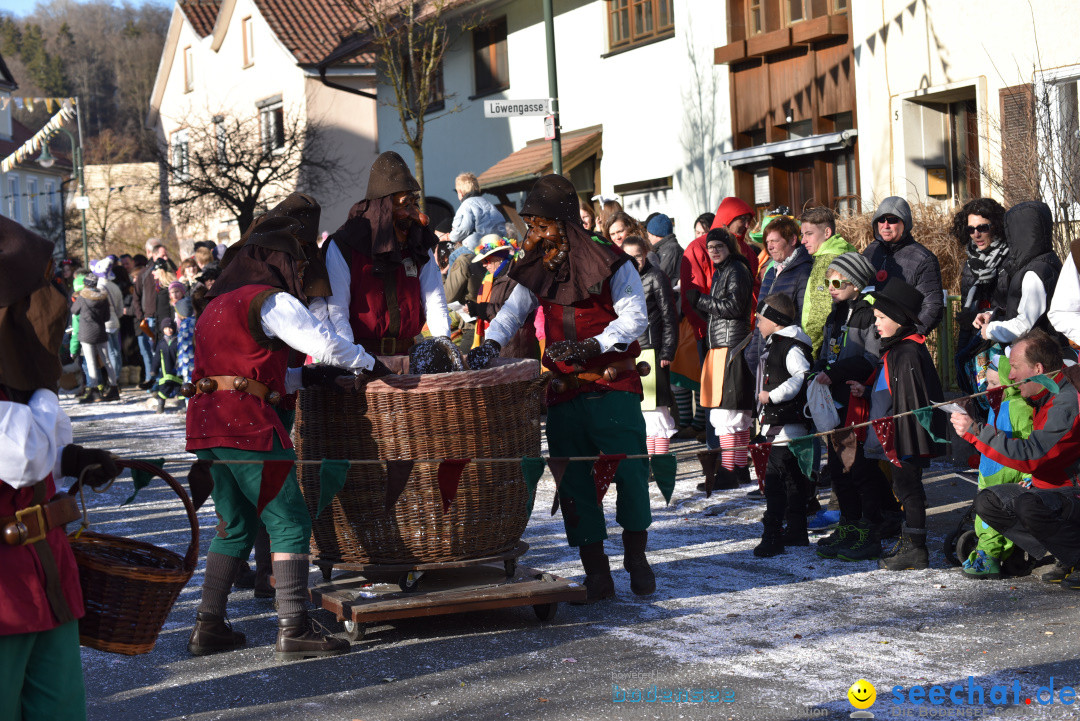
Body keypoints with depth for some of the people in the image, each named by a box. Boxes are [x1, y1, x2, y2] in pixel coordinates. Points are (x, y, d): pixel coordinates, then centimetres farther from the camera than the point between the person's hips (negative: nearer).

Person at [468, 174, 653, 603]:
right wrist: (490, 343, -14)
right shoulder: (538, 271, 10)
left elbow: (635, 317, -9)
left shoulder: (610, 263, -5)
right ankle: (596, 573, 6)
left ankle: (636, 557, 13)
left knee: (630, 472, -6)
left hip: (613, 387, -4)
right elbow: (514, 310, 7)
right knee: (574, 483, 1)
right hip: (564, 393, 4)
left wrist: (590, 346, -22)